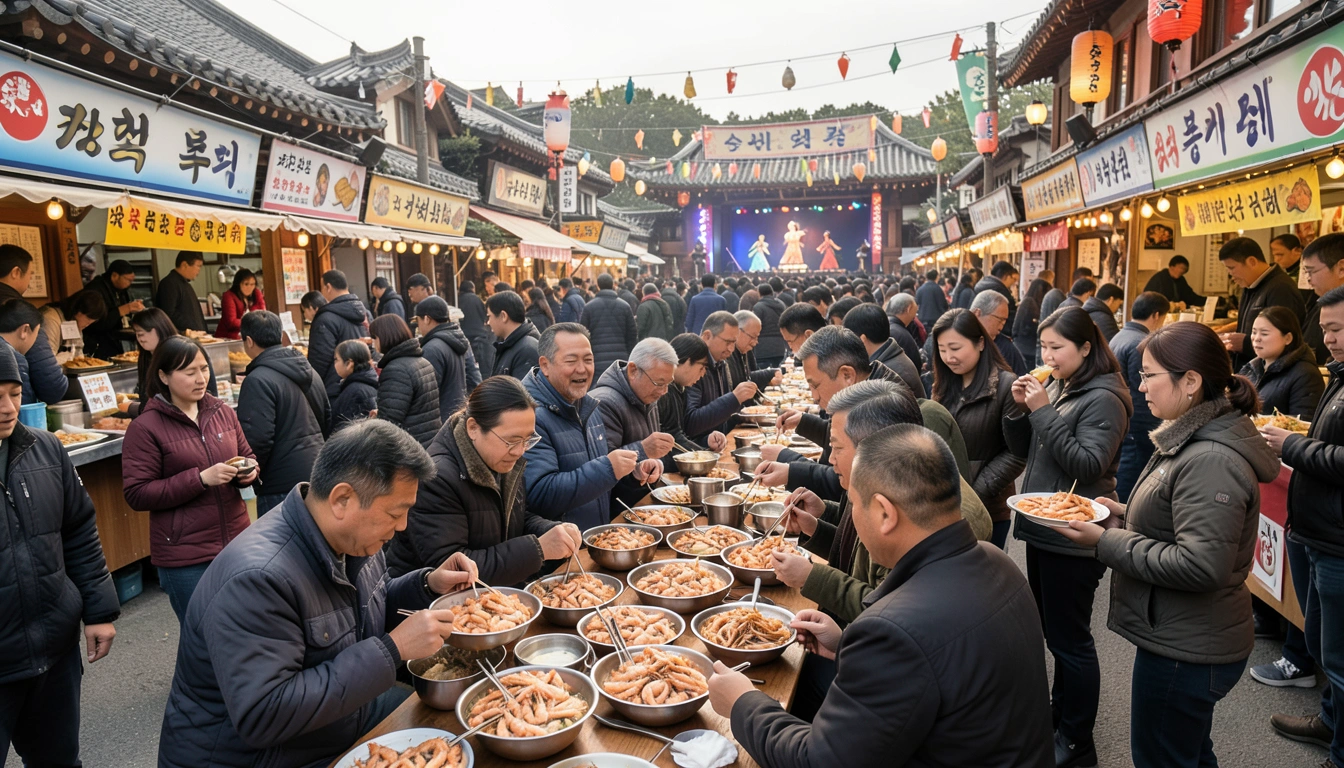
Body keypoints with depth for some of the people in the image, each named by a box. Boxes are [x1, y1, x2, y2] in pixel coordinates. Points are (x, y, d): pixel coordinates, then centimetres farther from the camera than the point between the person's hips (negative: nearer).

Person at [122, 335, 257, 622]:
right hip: (185, 557, -4)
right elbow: (136, 494, -11)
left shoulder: (222, 412, 6)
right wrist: (201, 478, -20)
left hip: (236, 542, 5)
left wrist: (249, 471, -6)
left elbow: (247, 455, 18)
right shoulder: (145, 428, -8)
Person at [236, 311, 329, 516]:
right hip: (318, 477, 8)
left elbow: (256, 440, -19)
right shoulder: (310, 371, 12)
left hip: (282, 486, -8)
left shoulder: (259, 381, -15)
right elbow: (328, 420, 20)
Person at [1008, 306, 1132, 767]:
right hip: (1042, 527, 8)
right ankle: (1059, 716, 36)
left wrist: (1045, 413, -24)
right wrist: (1023, 408, -6)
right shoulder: (1057, 388, 10)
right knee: (1053, 631, 20)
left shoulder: (1103, 398, -14)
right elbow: (1024, 450, 11)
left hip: (1073, 537, -8)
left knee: (1069, 639, 3)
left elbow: (1088, 465, -23)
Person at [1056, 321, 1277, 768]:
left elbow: (1201, 565, -30)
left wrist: (1108, 543, -23)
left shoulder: (1211, 461, -26)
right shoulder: (1195, 439, 7)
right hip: (1181, 637, 10)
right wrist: (1125, 515, 4)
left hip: (1184, 651, -10)